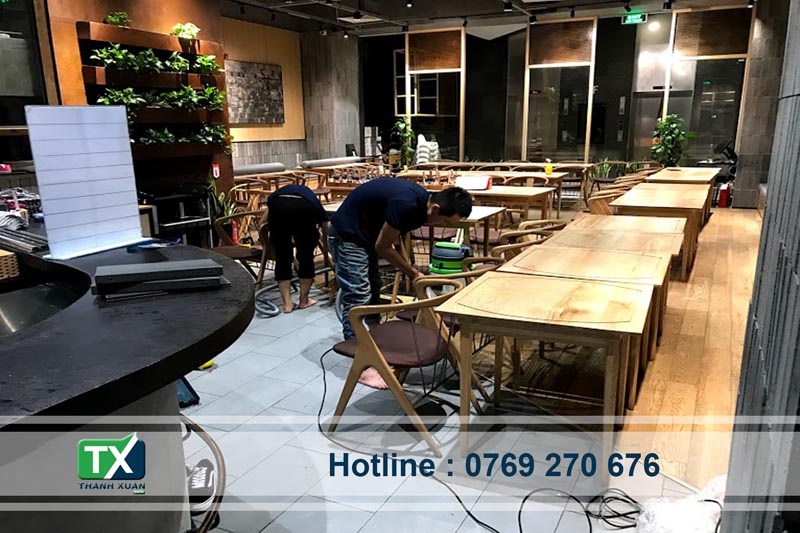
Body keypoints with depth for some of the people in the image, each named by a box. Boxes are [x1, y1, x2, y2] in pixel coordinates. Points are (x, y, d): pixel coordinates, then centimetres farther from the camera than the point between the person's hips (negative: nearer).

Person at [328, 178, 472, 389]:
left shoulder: (422, 201, -3)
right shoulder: (405, 204, -32)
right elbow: (383, 247, -20)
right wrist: (414, 273, -11)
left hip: (367, 234, 10)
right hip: (347, 235, -10)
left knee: (373, 291, 13)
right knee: (358, 296, -10)